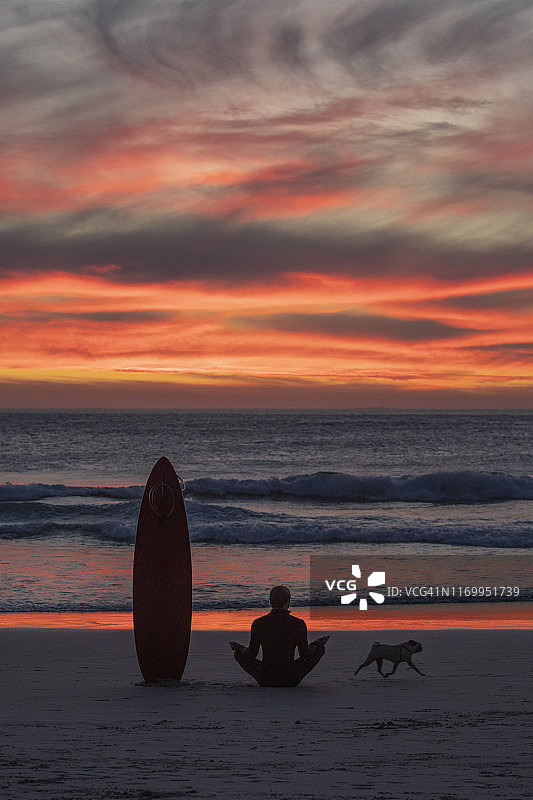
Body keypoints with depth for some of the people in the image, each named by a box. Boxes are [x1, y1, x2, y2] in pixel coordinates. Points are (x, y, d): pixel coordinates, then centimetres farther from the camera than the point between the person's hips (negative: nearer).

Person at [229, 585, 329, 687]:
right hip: (291, 680, 0)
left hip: (265, 681, 0)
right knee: (320, 648, 23)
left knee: (239, 653, 28)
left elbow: (252, 654, 2)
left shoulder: (258, 624, -11)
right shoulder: (299, 624, -13)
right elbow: (305, 656, 0)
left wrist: (240, 649, 26)